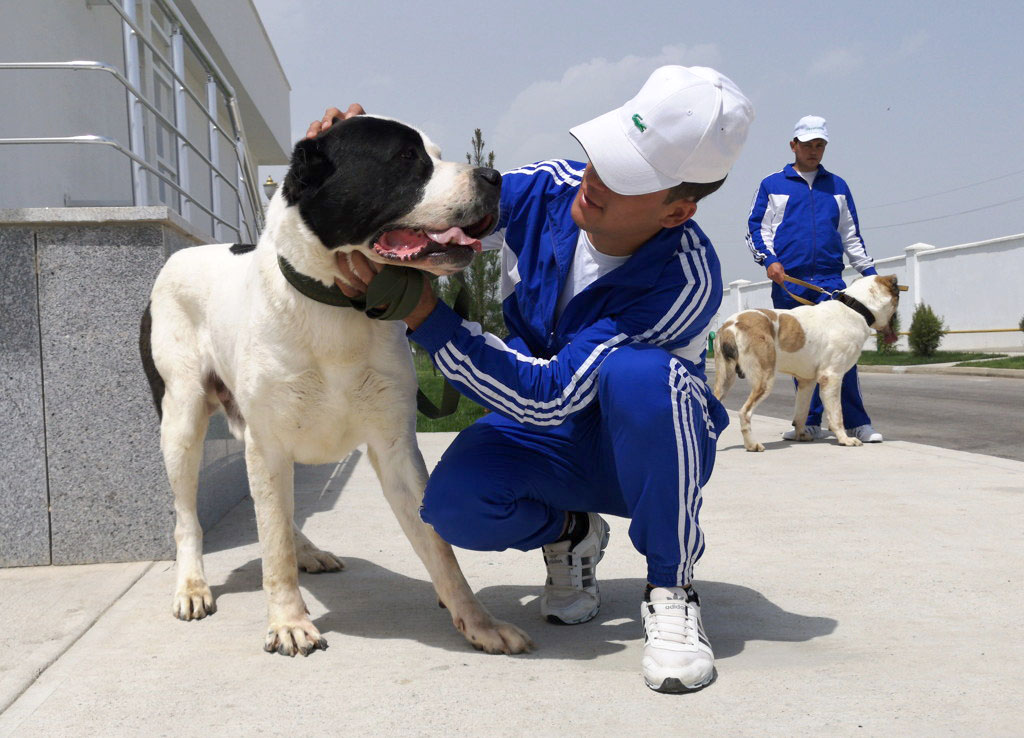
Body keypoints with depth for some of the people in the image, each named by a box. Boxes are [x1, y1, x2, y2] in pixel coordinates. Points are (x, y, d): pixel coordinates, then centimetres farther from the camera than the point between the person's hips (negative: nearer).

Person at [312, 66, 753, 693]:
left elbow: (548, 395, -36)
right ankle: (569, 533, 8)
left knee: (638, 373, -40)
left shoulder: (687, 280, -31)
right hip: (548, 435, 4)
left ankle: (671, 589, -17)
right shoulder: (547, 190, -16)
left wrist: (420, 311, -42)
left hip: (654, 446, -3)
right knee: (456, 504, -29)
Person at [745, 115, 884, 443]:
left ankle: (856, 422, -7)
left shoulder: (837, 186, 19)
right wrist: (768, 259, -9)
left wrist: (869, 271, 15)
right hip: (788, 281, 0)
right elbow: (756, 228, 8)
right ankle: (812, 422, 10)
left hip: (830, 281, 1)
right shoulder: (772, 185, 13)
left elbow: (851, 235, 22)